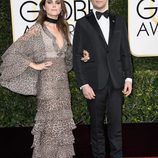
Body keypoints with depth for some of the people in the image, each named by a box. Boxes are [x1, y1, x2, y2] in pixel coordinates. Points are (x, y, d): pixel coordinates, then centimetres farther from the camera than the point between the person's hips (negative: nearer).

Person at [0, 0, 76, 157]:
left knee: (62, 125, 10)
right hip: (48, 85, -6)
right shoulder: (37, 29, -8)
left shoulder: (62, 29, 11)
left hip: (62, 84, 6)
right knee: (50, 127, 0)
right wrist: (35, 65, -10)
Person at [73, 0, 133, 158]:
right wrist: (83, 84, -8)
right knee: (97, 124, 8)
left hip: (116, 81, 2)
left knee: (115, 122, 1)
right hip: (94, 82, -1)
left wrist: (128, 78, 2)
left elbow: (125, 52, 10)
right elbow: (77, 56, -1)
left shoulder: (119, 21, 11)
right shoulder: (83, 23, 2)